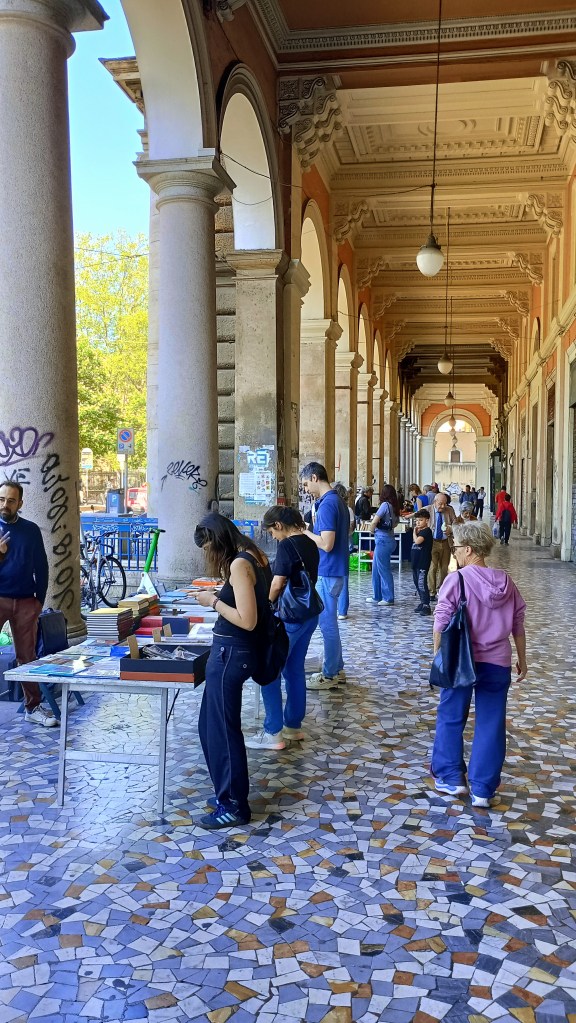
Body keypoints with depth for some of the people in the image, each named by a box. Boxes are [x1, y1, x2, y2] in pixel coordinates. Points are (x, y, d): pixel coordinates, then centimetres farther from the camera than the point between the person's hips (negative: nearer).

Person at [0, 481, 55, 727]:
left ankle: (33, 708, 13)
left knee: (27, 656, 6)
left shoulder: (31, 530, 6)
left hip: (25, 602, 2)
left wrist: (40, 600, 5)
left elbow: (41, 567, 10)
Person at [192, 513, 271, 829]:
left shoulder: (239, 564, -21)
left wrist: (213, 602, -13)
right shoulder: (254, 555, 8)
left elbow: (247, 621, -24)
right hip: (235, 650, 10)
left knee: (222, 728, 3)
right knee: (211, 725, 19)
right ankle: (228, 793, 32)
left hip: (231, 652, -10)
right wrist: (221, 594, 8)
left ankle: (234, 806, 16)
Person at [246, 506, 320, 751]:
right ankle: (293, 726, 24)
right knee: (295, 670, 16)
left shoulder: (287, 545, -17)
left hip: (290, 616, -9)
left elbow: (278, 584, -19)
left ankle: (273, 733, 1)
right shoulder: (310, 543, 10)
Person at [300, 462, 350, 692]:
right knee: (329, 621, 18)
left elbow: (326, 544, -24)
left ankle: (329, 676, 9)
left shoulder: (327, 504, -19)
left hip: (328, 572, -10)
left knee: (327, 622, -1)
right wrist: (312, 528, 11)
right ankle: (337, 668, 27)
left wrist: (305, 531, -12)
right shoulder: (335, 500, 12)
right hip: (332, 570, 10)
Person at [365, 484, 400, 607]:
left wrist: (372, 530, 4)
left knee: (384, 570, 0)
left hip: (383, 540, -8)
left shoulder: (385, 505, -14)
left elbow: (374, 522, -16)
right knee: (376, 569, 16)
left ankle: (388, 598, 7)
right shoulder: (395, 507, 10)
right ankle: (377, 596, 22)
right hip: (390, 539, 8)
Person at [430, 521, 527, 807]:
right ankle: (482, 789, 12)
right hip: (497, 663, 3)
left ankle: (452, 778, 23)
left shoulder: (456, 580, -11)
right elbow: (518, 625, 9)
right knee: (491, 725, 9)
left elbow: (441, 624, -11)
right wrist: (522, 660, 19)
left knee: (451, 718, 15)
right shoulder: (506, 582, 3)